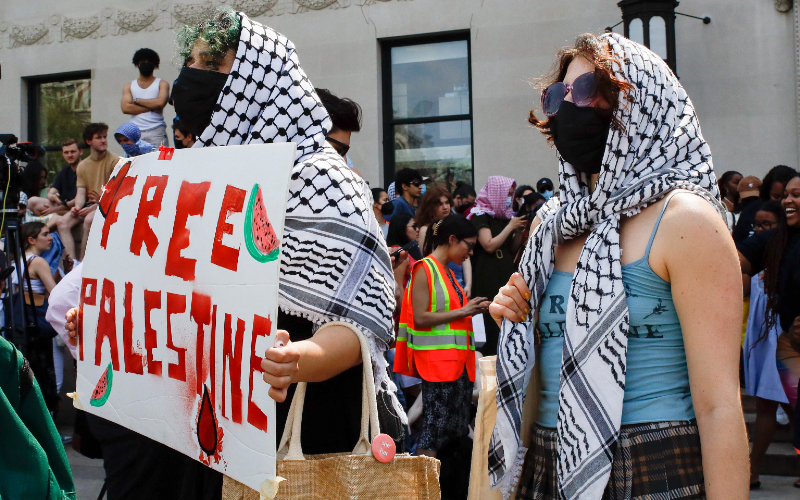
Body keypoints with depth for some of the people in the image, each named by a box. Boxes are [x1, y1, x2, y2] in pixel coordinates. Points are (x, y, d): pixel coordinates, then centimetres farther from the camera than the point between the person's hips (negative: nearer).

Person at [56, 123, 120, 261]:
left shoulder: (114, 161, -3)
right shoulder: (82, 165, 15)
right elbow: (81, 192, 9)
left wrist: (96, 206, -19)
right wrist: (77, 207, -13)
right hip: (89, 205, 6)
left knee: (89, 220, -35)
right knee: (62, 222, -17)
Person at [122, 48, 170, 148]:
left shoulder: (162, 84, 11)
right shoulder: (129, 86, 17)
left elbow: (160, 102, -8)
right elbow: (125, 108, 1)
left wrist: (136, 100, -1)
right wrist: (152, 107, -5)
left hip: (156, 132, -2)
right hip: (135, 132, 2)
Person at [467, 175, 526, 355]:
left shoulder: (505, 216, 17)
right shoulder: (480, 216, -4)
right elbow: (489, 246, -16)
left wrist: (519, 231, 3)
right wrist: (511, 226, -11)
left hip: (506, 273, 7)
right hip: (488, 278, -7)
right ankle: (489, 354, -6)